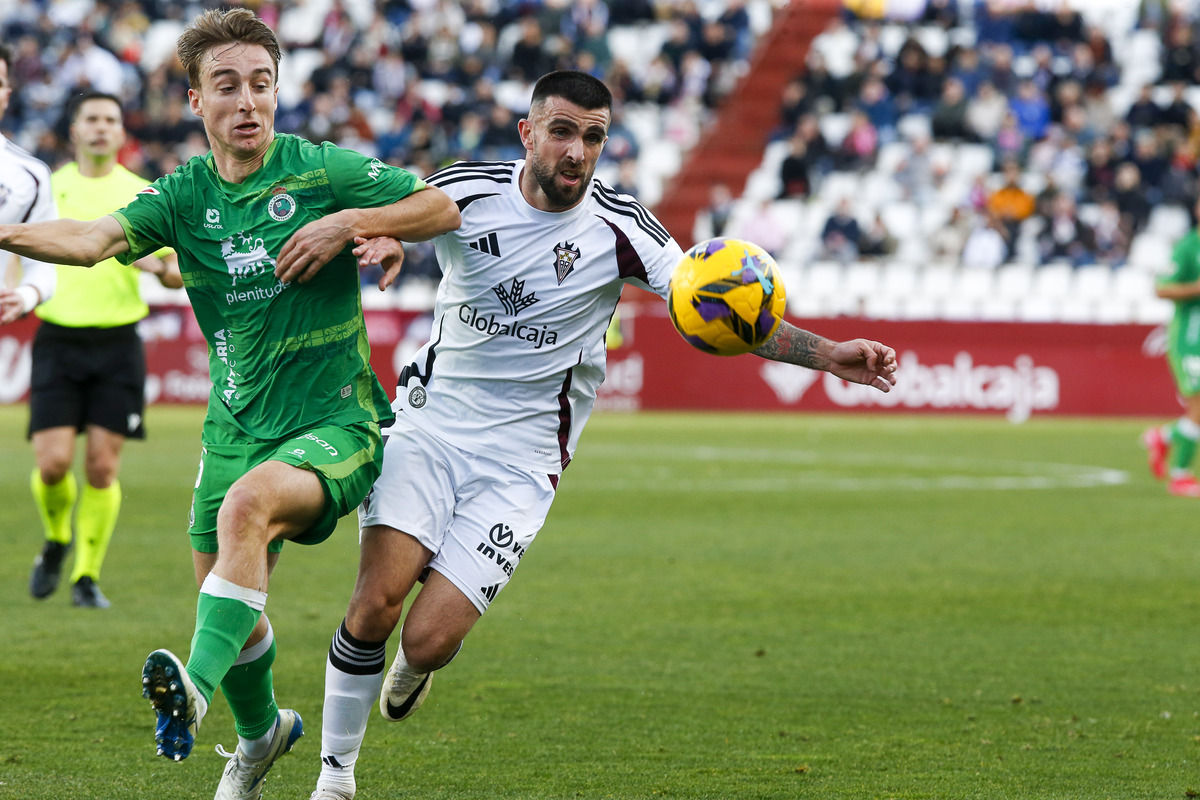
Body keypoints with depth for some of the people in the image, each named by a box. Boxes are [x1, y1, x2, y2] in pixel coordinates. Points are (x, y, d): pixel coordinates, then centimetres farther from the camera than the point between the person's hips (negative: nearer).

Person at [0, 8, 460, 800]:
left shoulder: (322, 170, -7)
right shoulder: (184, 197, 0)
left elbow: (445, 206, -2)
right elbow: (94, 239, -16)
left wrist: (351, 223, -16)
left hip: (335, 420, -5)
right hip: (238, 427, 5)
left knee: (249, 505, -34)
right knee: (229, 600, 11)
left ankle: (197, 689, -41)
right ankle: (259, 731, 40)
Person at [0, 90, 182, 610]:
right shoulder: (46, 188, 7)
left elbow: (177, 276, 5)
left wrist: (159, 265, -18)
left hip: (117, 342, 0)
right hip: (58, 339, 0)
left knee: (103, 466, -5)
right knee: (53, 461, -9)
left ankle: (88, 575, 8)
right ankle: (55, 541, 21)